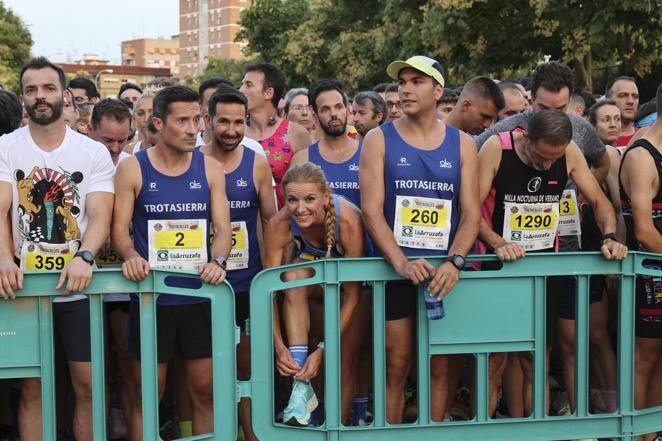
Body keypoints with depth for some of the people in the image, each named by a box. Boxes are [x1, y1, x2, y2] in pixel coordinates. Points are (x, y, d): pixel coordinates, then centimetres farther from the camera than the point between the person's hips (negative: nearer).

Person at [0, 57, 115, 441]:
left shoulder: (95, 152, 0)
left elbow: (100, 216, -8)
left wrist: (84, 257, -28)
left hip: (78, 288, 0)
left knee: (88, 384, 3)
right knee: (31, 386, 7)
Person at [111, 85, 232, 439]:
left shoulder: (210, 169, 5)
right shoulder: (132, 169, -1)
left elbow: (222, 228, 2)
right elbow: (119, 228, -1)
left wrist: (217, 261, -18)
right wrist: (132, 257, -22)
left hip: (200, 296, 2)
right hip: (151, 296, -2)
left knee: (205, 390, 8)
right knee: (147, 394, 5)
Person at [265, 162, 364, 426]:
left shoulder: (348, 221, -36)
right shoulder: (279, 225, -29)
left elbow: (352, 297, -31)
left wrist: (323, 350, -36)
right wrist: (279, 346, -37)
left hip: (351, 278, -2)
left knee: (345, 362, -12)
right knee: (294, 276, -32)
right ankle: (301, 386, -32)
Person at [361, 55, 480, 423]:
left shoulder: (462, 144, 6)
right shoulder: (380, 140, 1)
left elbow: (471, 212, 0)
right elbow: (371, 209, -7)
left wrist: (454, 262, -17)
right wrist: (401, 263, -20)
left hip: (444, 273, 2)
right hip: (395, 270, -2)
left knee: (439, 368, 8)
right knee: (396, 367, 1)